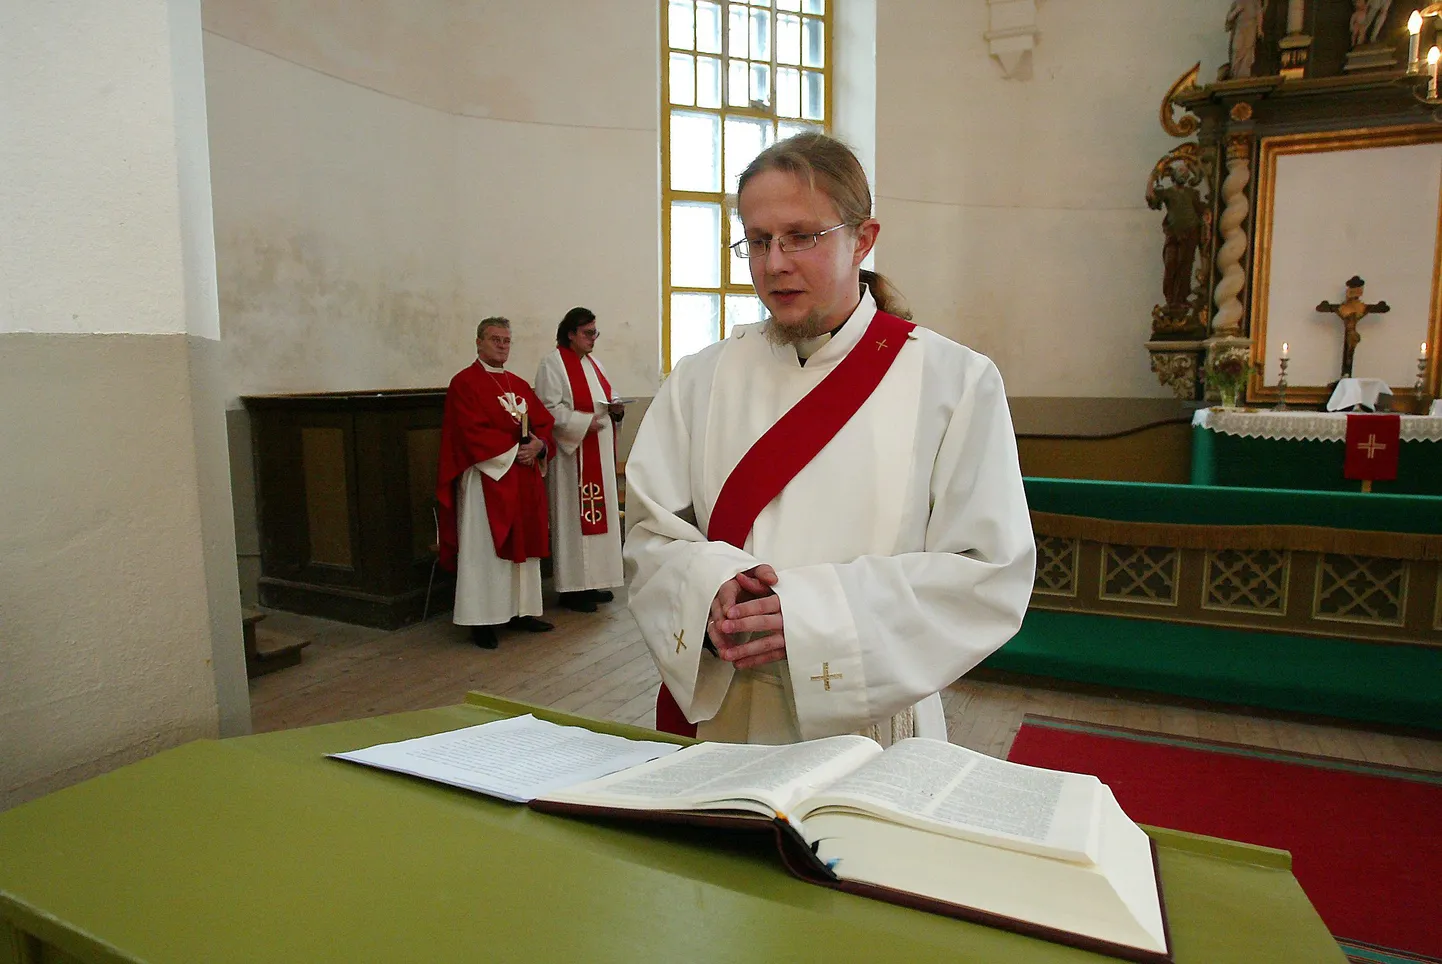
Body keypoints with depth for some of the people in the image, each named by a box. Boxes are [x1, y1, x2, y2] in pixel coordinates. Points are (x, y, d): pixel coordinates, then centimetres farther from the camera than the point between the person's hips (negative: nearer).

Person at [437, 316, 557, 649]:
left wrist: (538, 445, -9)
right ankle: (482, 621, 0)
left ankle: (520, 611, 17)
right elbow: (473, 432, -15)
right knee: (486, 549, -4)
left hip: (525, 479, 7)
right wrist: (513, 450, -17)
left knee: (522, 544, 9)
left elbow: (544, 422, 11)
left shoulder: (520, 385, 17)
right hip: (487, 478, -7)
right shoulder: (464, 383, -4)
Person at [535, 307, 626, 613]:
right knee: (573, 515, -6)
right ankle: (573, 587, 1)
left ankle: (594, 581, 17)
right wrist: (584, 422, -21)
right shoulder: (553, 363, -8)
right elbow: (549, 409, -15)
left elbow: (605, 397, 23)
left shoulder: (593, 362, 16)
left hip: (600, 450, 8)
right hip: (573, 451, -8)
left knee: (599, 511, 9)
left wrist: (615, 408, 1)